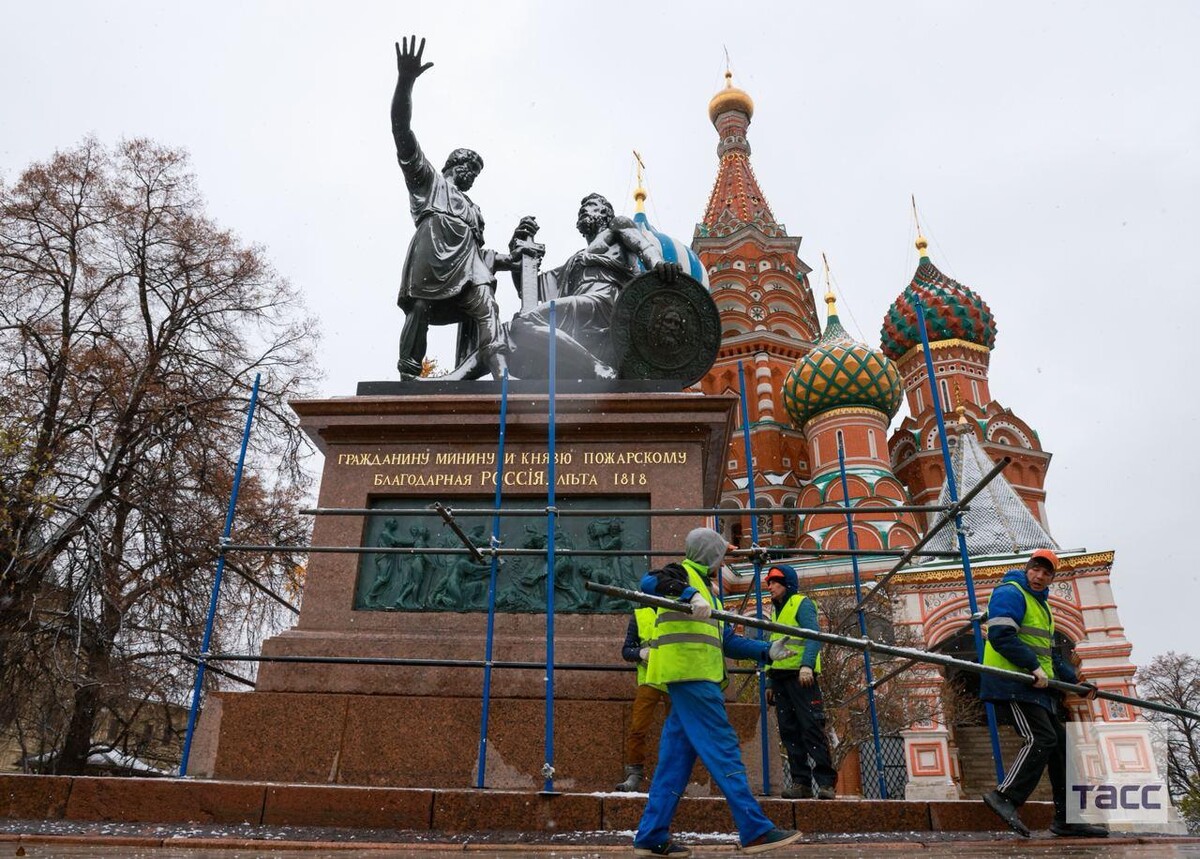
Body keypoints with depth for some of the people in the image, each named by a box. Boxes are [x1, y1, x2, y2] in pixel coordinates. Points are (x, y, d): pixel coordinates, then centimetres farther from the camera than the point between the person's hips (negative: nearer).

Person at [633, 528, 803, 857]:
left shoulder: (705, 588, 27)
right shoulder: (683, 573, 0)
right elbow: (650, 581, -23)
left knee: (676, 758, 8)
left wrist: (766, 651, 17)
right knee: (723, 749, -8)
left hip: (696, 679, 10)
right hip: (689, 674, -9)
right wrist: (691, 595, -35)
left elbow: (727, 640, 25)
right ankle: (756, 831, -4)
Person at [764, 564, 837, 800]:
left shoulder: (802, 603, 1)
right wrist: (770, 683, 20)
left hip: (801, 676, -8)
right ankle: (801, 782, 6)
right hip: (780, 678, 8)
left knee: (812, 728, -11)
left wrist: (807, 665, -27)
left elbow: (813, 635, -13)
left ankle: (826, 783, -9)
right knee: (789, 732, 4)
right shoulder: (777, 612, 24)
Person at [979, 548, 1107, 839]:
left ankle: (1066, 818, 16)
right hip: (1011, 683, -10)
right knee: (1041, 739, -19)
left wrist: (1074, 679, 18)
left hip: (1034, 687, 10)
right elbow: (1001, 635, -21)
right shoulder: (1010, 593, -7)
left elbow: (1049, 654, 29)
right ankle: (1004, 797, -17)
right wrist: (1034, 666, -23)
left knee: (1060, 744, 10)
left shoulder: (1042, 605, 25)